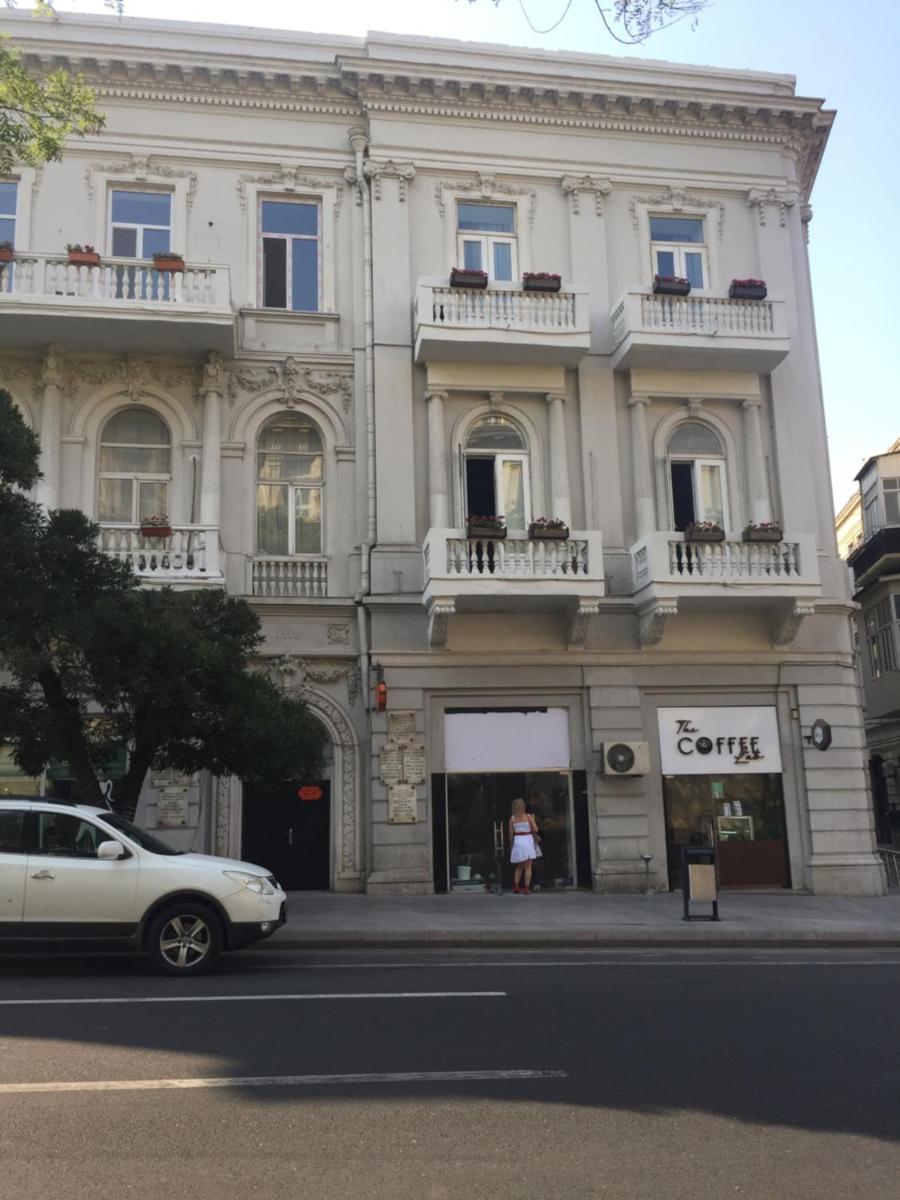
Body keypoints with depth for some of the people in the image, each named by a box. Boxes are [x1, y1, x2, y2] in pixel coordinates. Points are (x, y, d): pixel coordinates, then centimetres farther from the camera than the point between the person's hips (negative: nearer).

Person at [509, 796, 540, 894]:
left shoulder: (512, 818, 1)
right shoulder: (528, 816, -4)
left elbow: (511, 833, 2)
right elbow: (535, 829, -9)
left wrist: (511, 845, 11)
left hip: (517, 842, 2)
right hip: (528, 841, -2)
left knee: (519, 867, 17)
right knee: (528, 867, 3)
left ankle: (516, 887, 9)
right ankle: (526, 889, -2)